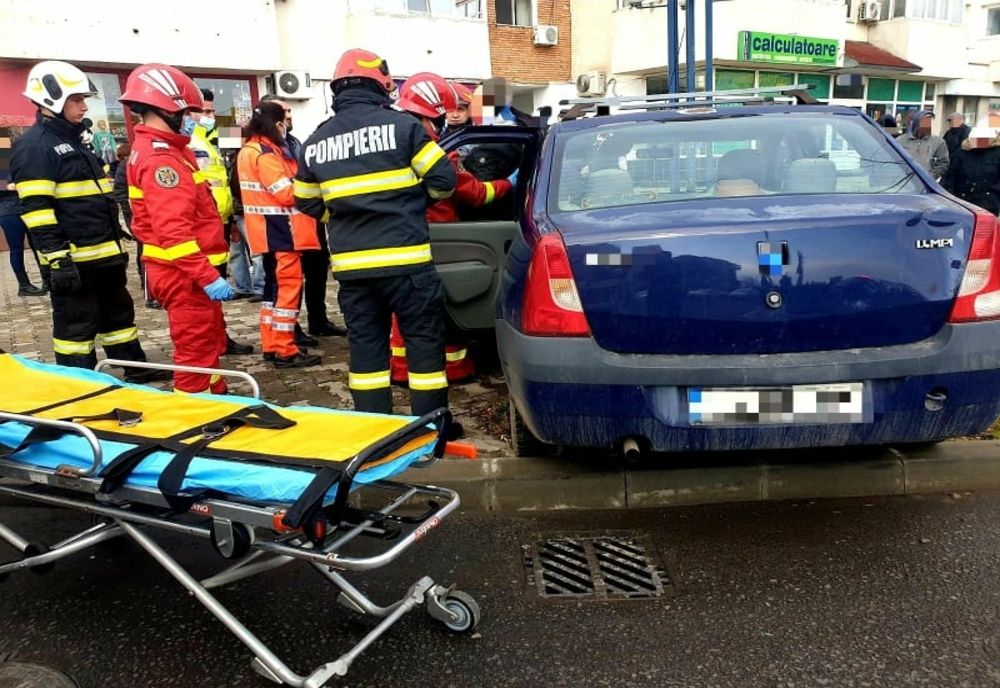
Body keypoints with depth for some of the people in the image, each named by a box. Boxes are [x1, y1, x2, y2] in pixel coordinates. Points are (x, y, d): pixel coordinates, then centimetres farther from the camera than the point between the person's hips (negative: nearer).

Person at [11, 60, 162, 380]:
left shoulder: (74, 141, 19)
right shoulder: (34, 146, -11)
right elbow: (37, 210, -18)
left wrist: (116, 243, 23)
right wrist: (57, 258, -23)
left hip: (103, 255, 10)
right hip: (74, 260, -9)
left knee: (118, 315, 18)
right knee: (76, 327, 0)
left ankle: (136, 370, 31)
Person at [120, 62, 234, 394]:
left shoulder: (151, 150, 15)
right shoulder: (161, 158, -18)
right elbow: (173, 230, -27)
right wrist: (207, 276, -28)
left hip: (182, 271, 11)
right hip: (185, 274, -11)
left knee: (210, 344, 21)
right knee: (197, 353, -4)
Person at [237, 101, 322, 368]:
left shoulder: (248, 151, 13)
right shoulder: (266, 153, -17)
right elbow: (287, 193, -20)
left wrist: (297, 178, 8)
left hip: (267, 231, 10)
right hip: (280, 230, -10)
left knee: (274, 285, 16)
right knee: (288, 286, -4)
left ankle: (271, 345, 22)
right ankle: (285, 351, -1)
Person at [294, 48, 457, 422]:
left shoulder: (316, 141, 9)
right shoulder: (402, 125, -6)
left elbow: (308, 204, 17)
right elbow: (443, 180, -3)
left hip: (351, 264, 5)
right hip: (405, 258, -4)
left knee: (365, 345, 12)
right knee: (425, 340, 6)